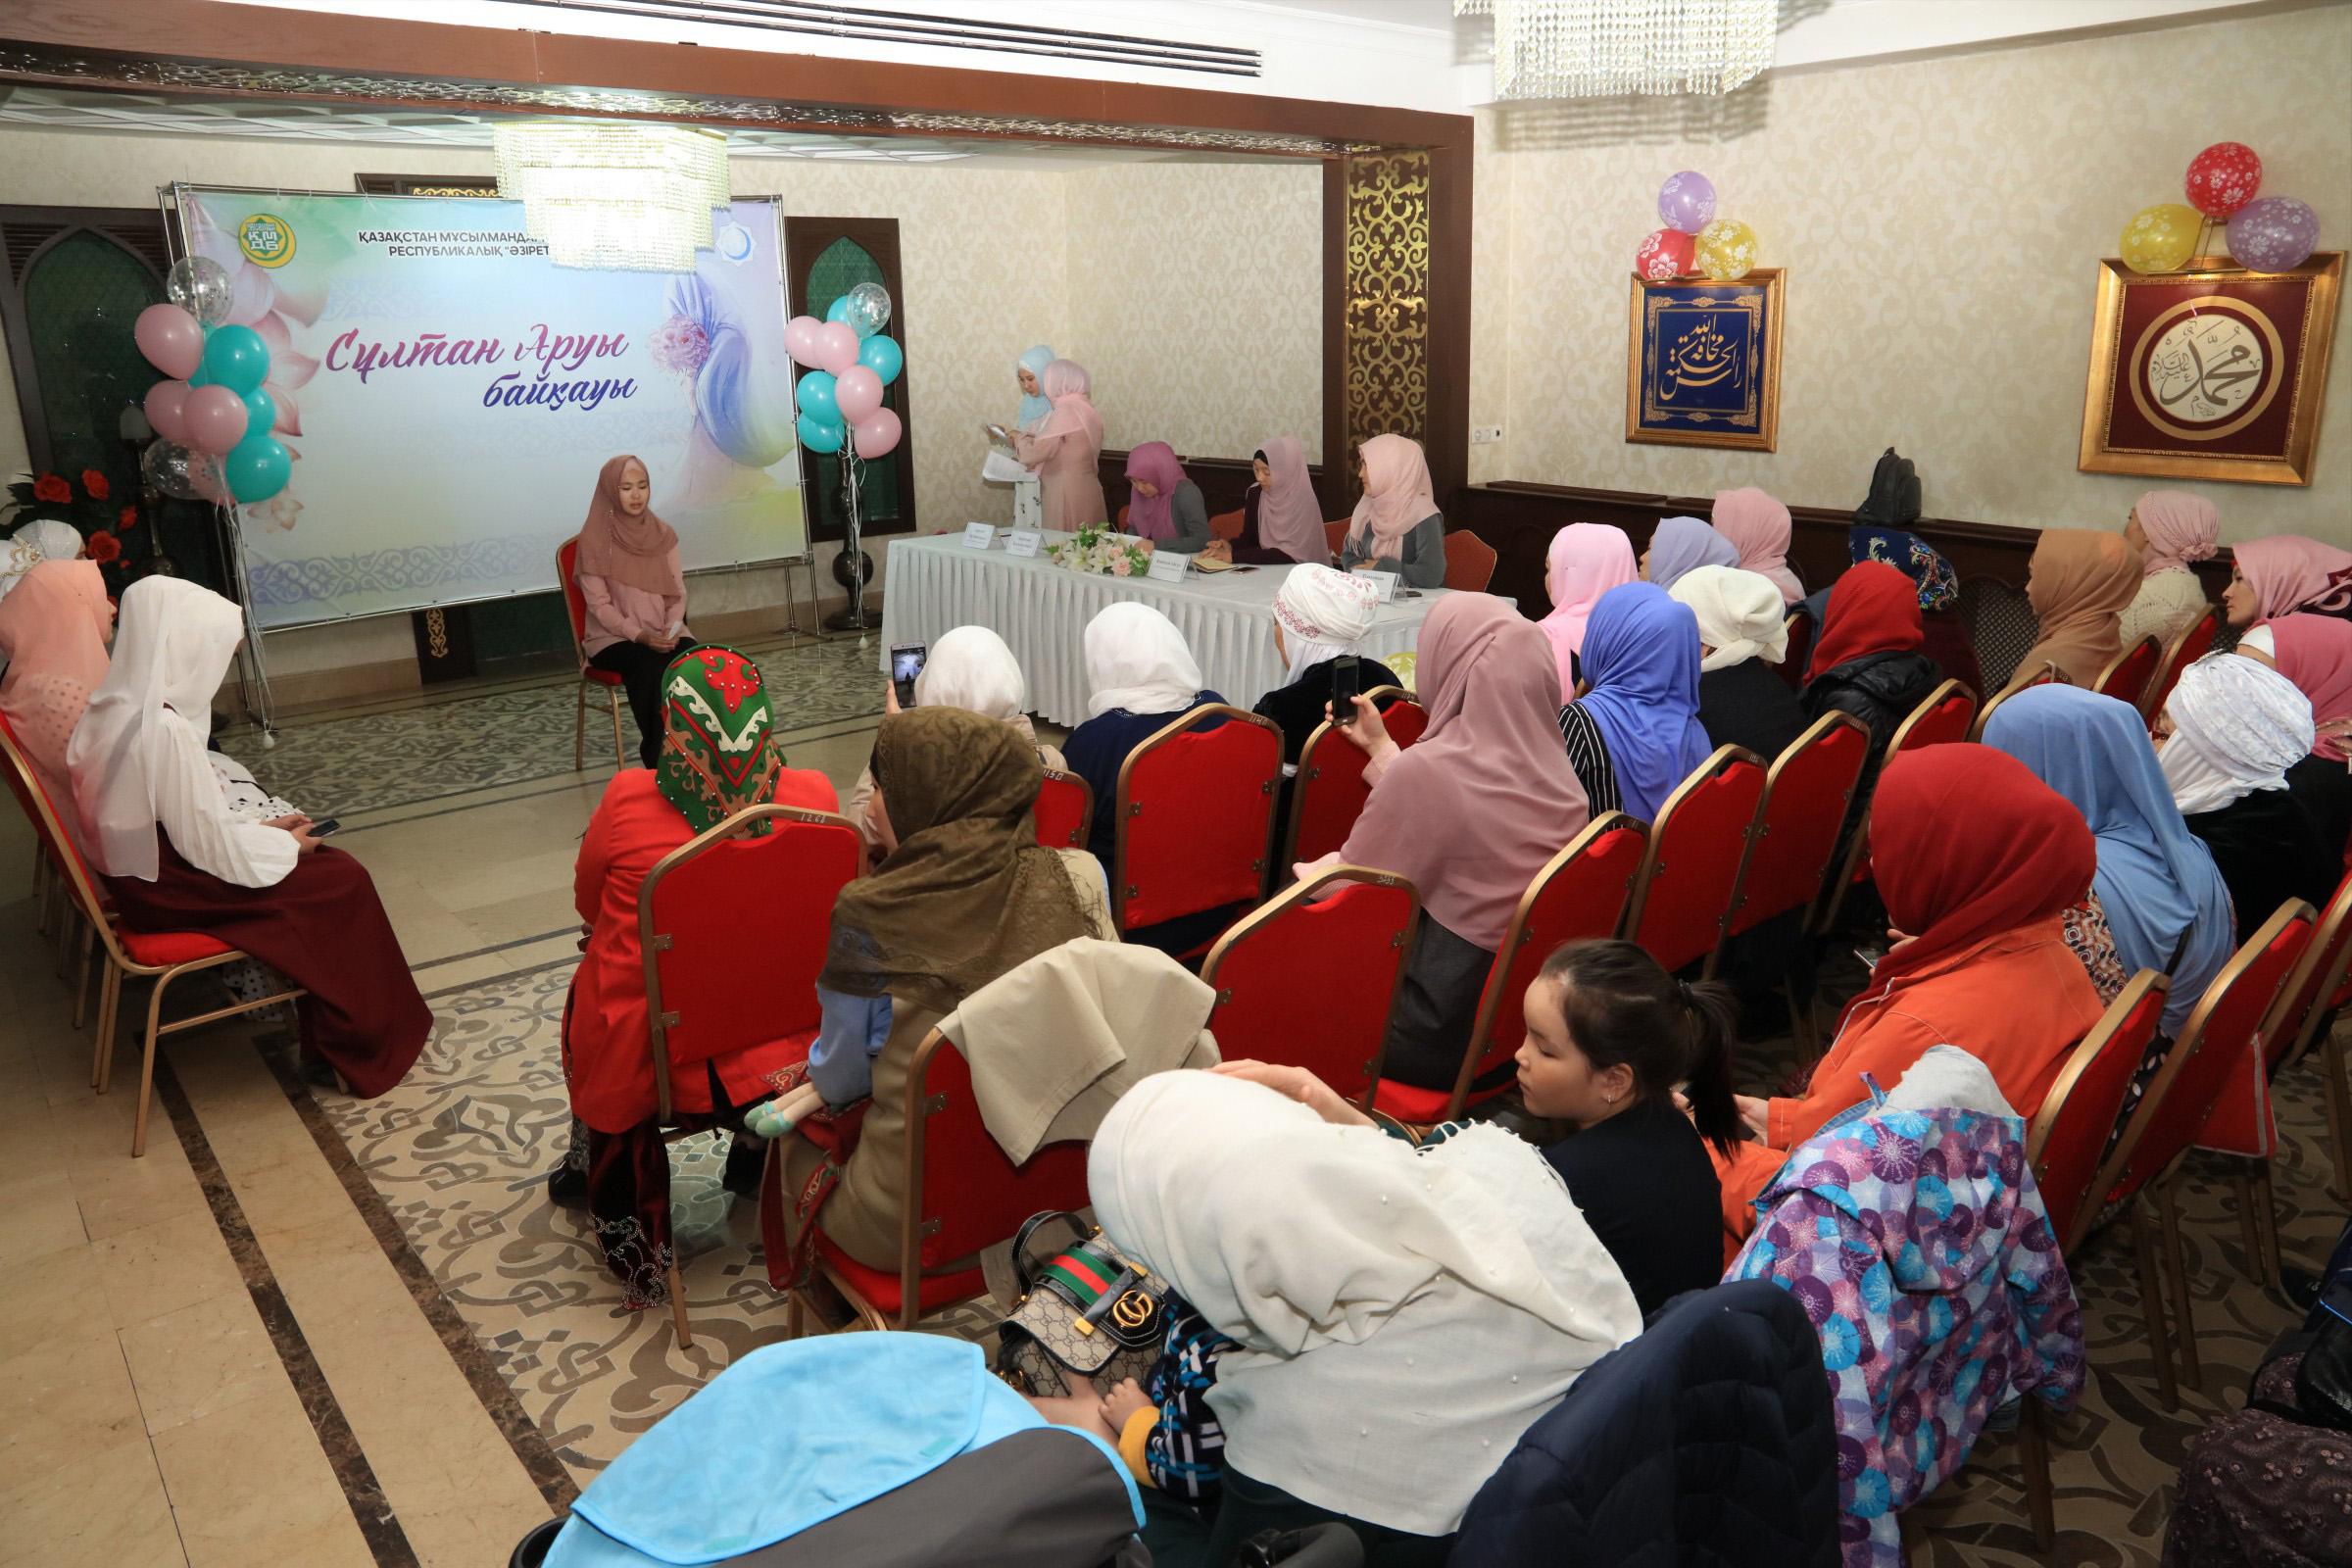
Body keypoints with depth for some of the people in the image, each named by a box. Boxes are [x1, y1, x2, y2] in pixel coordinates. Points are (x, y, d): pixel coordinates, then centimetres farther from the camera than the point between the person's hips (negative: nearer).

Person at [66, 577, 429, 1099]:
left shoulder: (116, 707, 1)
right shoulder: (162, 731, -29)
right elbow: (215, 848, -23)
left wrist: (264, 828, 9)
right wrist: (288, 846, -6)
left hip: (144, 870, 9)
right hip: (169, 891, -9)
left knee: (323, 862, 13)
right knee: (343, 882, -5)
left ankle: (329, 1031, 20)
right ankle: (367, 1047, 8)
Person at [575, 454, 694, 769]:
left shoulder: (662, 534, 8)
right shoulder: (594, 539, -6)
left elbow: (677, 591, 7)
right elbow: (599, 604, -9)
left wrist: (672, 628, -13)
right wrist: (641, 635, -21)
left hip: (663, 633, 4)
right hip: (613, 637, -3)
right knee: (653, 668, -35)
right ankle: (657, 759, -21)